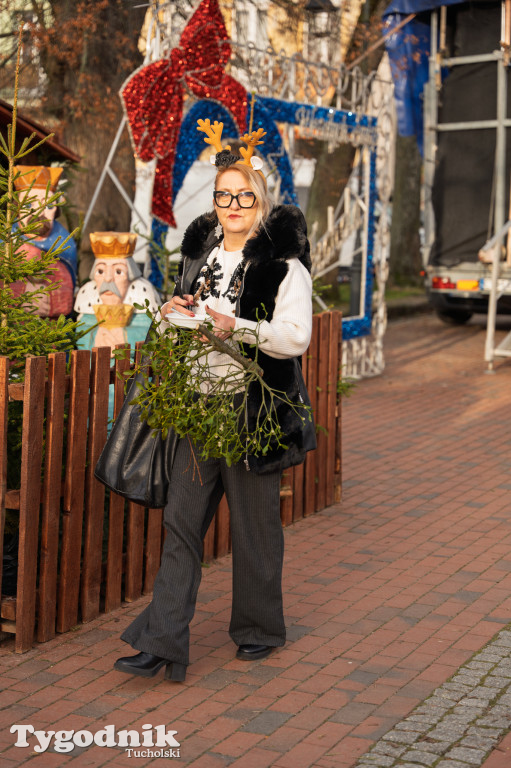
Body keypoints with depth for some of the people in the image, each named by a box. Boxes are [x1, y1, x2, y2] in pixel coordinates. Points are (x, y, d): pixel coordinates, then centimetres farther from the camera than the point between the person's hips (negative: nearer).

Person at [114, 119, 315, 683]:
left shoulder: (284, 264, -6)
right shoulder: (199, 251, 13)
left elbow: (296, 338, -15)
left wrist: (237, 327, -27)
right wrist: (172, 312, 2)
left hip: (254, 413, -5)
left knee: (254, 525, 6)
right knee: (181, 520, 1)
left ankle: (259, 630, 26)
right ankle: (162, 643, 4)